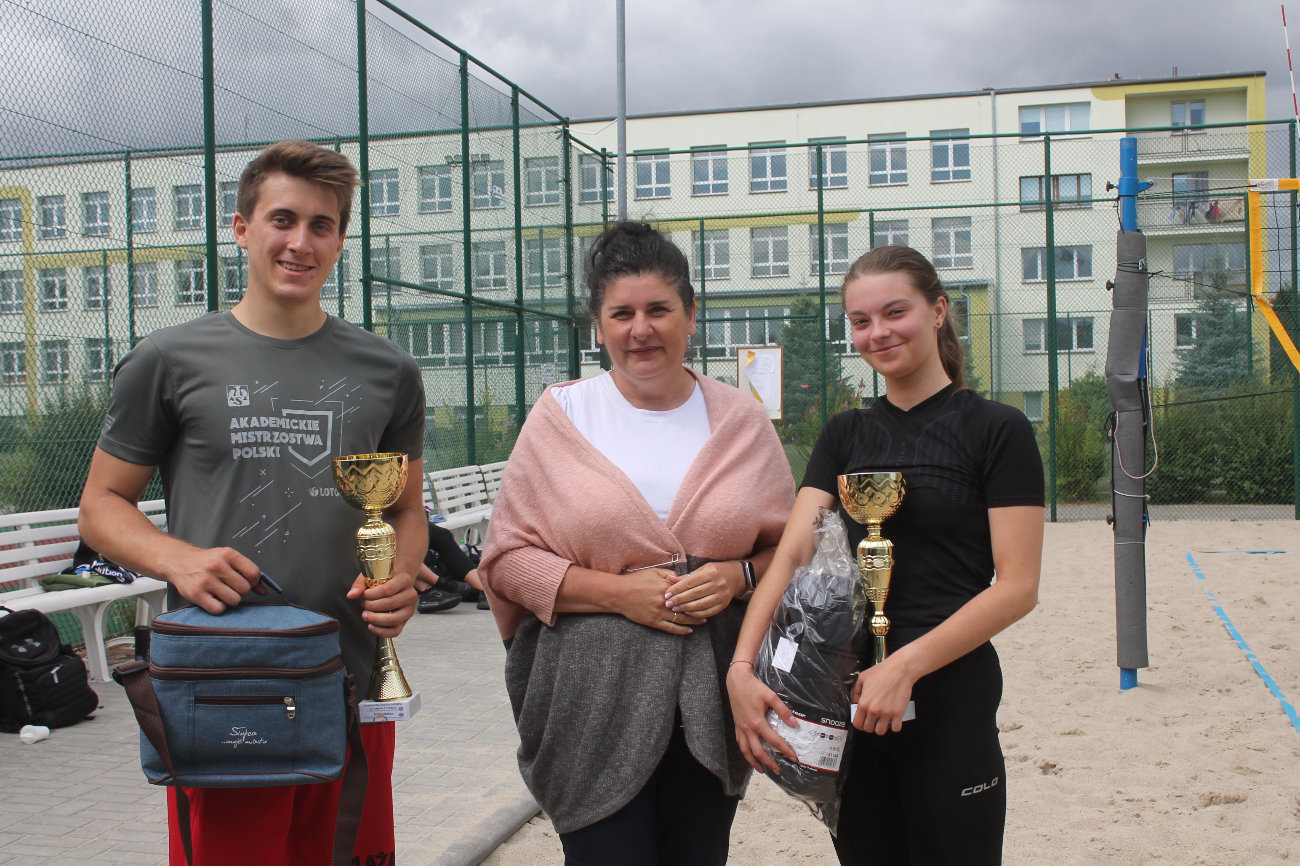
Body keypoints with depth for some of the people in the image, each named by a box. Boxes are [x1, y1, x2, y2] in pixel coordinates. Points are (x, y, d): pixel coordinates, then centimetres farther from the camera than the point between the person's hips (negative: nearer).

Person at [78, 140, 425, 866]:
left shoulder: (387, 371, 9)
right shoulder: (169, 361, 2)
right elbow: (102, 505, 7)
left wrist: (400, 577, -4)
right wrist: (177, 558, -13)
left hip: (353, 691, 3)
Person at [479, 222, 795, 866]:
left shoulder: (740, 420, 6)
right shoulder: (561, 415, 0)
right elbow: (507, 559, -2)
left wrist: (738, 577, -10)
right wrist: (617, 591, -14)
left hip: (711, 706, 3)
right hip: (593, 703, -2)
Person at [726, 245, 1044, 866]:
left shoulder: (997, 430, -5)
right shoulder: (845, 435, 9)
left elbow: (1017, 587, -10)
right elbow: (791, 552, -3)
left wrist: (905, 665, -20)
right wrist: (742, 666, -17)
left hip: (949, 700, -4)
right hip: (848, 698, 4)